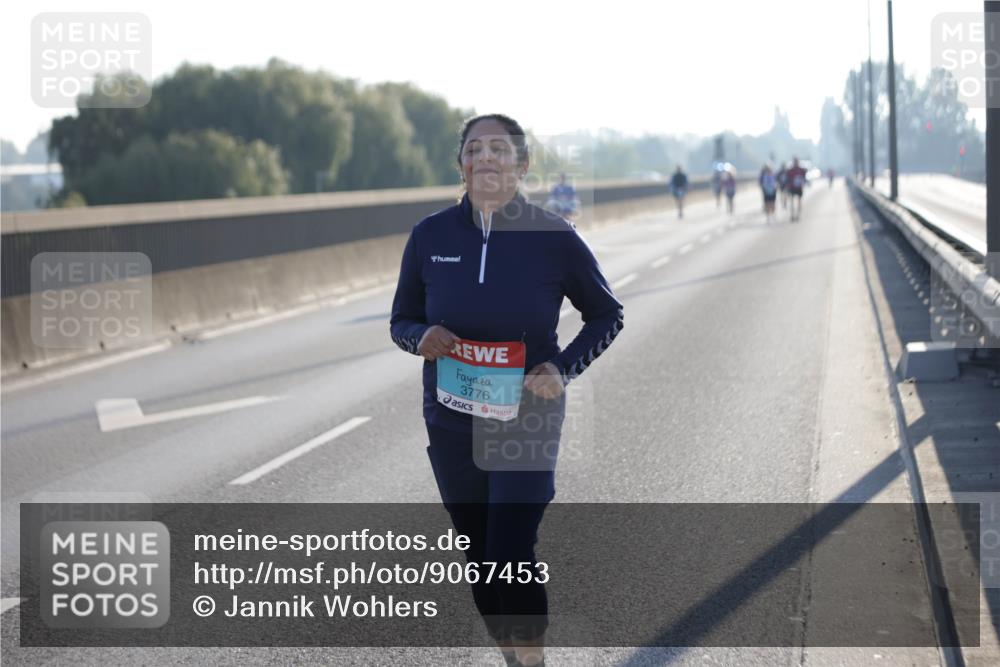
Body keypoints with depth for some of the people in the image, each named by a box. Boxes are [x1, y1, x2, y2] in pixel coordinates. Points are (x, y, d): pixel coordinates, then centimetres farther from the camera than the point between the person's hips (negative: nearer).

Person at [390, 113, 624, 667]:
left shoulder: (553, 238, -8)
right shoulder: (430, 236, -3)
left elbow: (607, 315, 5)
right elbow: (401, 321, 10)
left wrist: (564, 368, -11)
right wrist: (422, 337, -14)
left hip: (527, 419, -3)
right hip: (451, 425, 3)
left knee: (510, 556, -14)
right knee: (480, 559, 11)